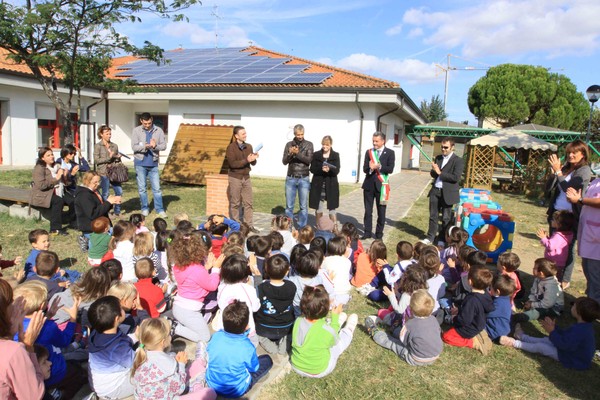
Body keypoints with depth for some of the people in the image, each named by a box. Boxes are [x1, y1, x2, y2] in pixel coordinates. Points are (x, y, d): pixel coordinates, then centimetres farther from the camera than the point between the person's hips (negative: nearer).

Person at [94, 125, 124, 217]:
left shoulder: (114, 146, 10)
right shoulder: (97, 146, -1)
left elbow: (118, 160, 18)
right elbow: (96, 160, -8)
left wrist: (118, 157, -5)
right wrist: (109, 158, -14)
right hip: (103, 173, -4)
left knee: (119, 191, 2)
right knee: (105, 194, 2)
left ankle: (117, 211, 16)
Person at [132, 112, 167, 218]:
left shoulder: (158, 131, 1)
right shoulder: (136, 131, -2)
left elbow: (164, 145, -2)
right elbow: (134, 147, -9)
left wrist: (155, 146, -22)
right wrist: (145, 146, -26)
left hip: (153, 163, 0)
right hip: (140, 163, 0)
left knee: (157, 188, 2)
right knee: (142, 188, 8)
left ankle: (160, 210, 9)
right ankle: (145, 208, 20)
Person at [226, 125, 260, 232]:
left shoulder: (248, 146, 8)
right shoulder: (231, 147, -8)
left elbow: (253, 163, 8)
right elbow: (232, 163, -18)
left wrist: (254, 158, -15)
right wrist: (246, 160, -26)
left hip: (246, 177, 5)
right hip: (235, 177, -5)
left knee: (248, 203, 4)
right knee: (235, 203, 3)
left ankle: (249, 225, 9)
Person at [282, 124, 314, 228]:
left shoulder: (308, 144, 1)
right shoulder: (289, 144, 5)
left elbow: (309, 160, -11)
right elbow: (284, 161, 1)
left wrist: (297, 153, -25)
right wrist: (290, 154, -19)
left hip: (303, 179, -1)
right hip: (290, 179, 1)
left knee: (303, 206, 2)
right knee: (289, 206, 5)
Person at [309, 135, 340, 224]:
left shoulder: (335, 155, 2)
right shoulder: (316, 155, 4)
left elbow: (337, 171, -6)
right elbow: (312, 169, -2)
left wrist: (329, 169, -27)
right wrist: (321, 169, -21)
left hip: (331, 186, -1)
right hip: (318, 186, 1)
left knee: (332, 209, 3)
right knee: (319, 209, 7)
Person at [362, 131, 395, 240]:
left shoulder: (390, 153, -1)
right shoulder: (369, 152, 7)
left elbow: (390, 169, -11)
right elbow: (364, 169, 0)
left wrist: (378, 167, -22)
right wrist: (370, 168, -21)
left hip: (381, 185, -2)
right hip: (369, 184, 3)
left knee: (381, 211, 5)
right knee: (368, 210, 7)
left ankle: (379, 233, 17)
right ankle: (367, 232, 17)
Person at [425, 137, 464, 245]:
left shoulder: (458, 161, -8)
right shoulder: (438, 158, 10)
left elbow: (456, 178, -18)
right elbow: (433, 174, 11)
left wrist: (440, 172, -18)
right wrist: (434, 171, -13)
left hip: (447, 193, -5)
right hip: (435, 191, 5)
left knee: (446, 218, 7)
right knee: (433, 216, 11)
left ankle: (443, 240, 18)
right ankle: (430, 237, 20)